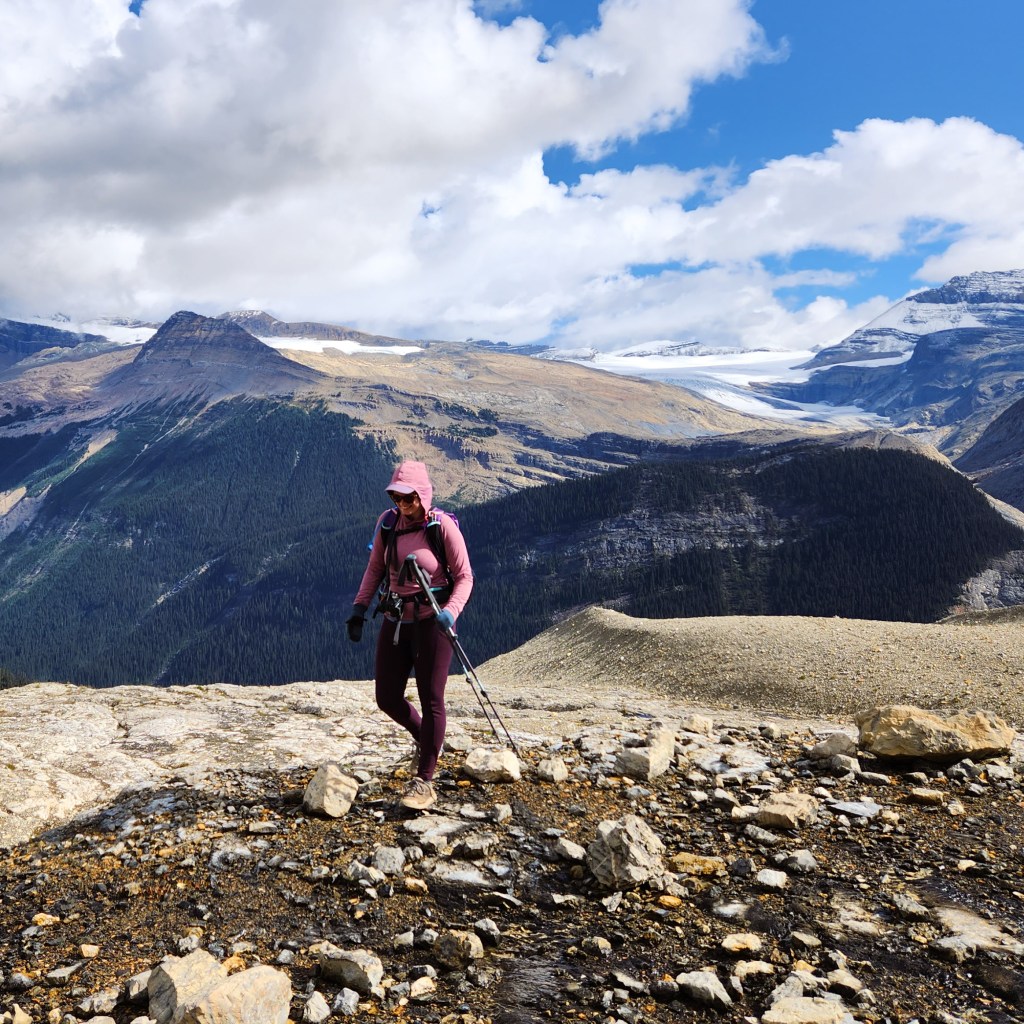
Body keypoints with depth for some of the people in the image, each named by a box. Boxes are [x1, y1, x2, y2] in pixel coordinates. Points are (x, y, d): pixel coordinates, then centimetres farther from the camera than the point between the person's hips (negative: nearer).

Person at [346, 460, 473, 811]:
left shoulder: (443, 526, -13)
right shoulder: (387, 522, 1)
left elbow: (464, 577, -10)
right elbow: (375, 568, 12)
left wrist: (450, 612, -26)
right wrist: (359, 608, 4)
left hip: (431, 621, -5)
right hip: (395, 620, 5)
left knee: (431, 699, -2)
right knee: (387, 698, 9)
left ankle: (424, 783, 8)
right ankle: (425, 739, 38)